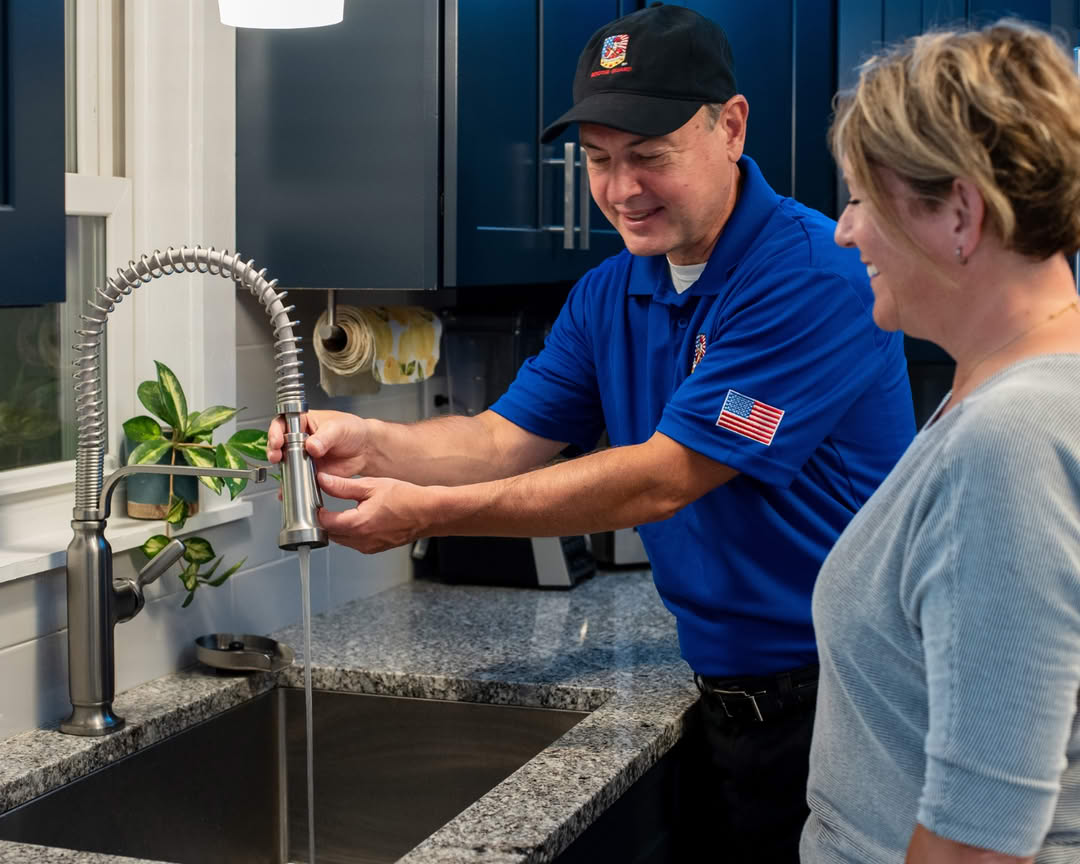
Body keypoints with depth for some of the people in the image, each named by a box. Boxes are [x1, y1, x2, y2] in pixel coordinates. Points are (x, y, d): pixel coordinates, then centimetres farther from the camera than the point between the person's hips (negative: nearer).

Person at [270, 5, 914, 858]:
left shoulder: (814, 275, -20)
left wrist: (431, 514, -24)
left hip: (843, 696, -7)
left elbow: (660, 480, -24)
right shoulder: (610, 295, 7)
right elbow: (506, 441, 3)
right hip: (732, 693, 7)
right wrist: (372, 444, -17)